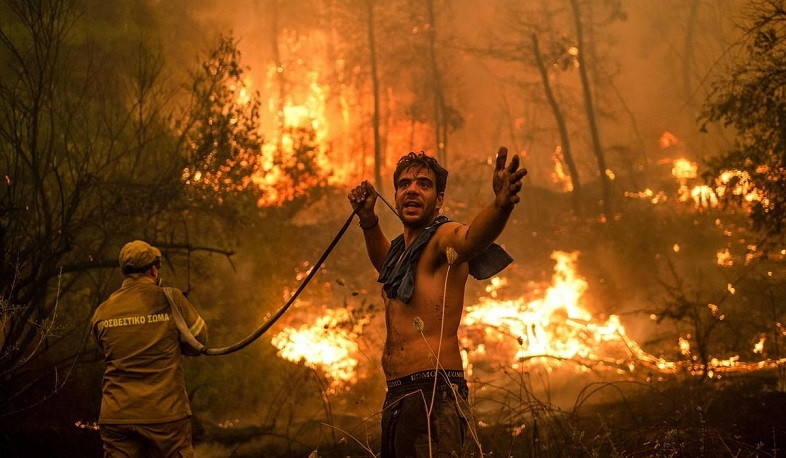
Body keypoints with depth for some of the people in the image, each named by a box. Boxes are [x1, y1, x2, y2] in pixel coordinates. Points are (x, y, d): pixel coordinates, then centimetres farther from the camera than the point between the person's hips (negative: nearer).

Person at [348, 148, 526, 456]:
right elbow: (384, 261, 45)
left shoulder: (444, 238, -5)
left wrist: (501, 204, -51)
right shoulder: (403, 248, 20)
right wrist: (368, 220, 27)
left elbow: (473, 237, -30)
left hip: (433, 396, -9)